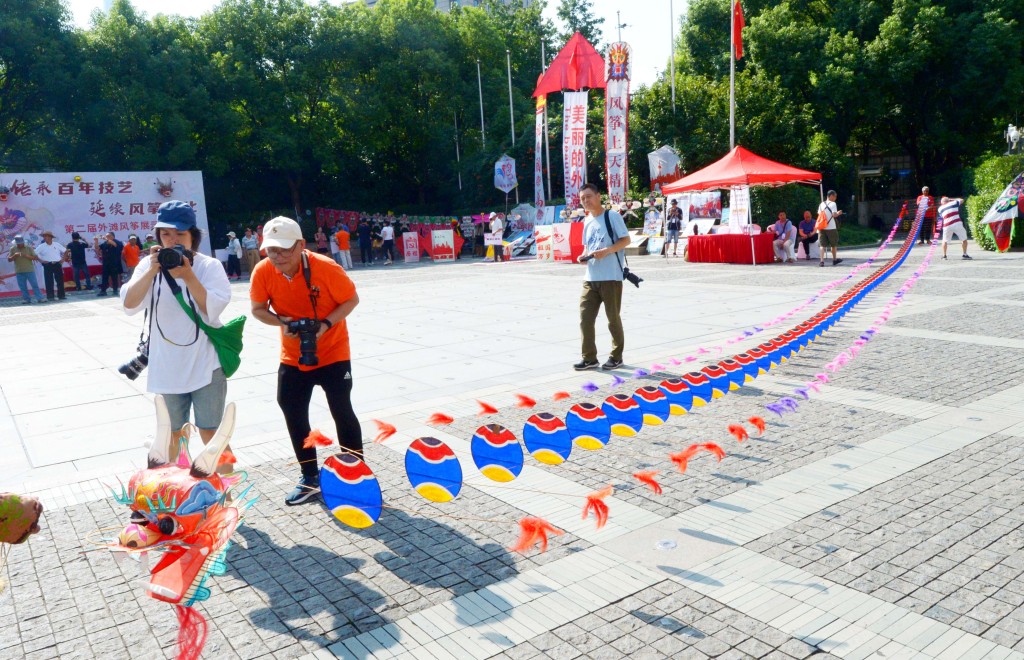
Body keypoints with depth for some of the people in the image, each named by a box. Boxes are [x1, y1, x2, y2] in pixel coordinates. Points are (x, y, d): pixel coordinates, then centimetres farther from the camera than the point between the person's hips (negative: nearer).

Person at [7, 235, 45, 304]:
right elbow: (9, 259, 4)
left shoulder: (29, 248, 2)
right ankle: (27, 300, 11)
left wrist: (26, 256, -17)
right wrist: (14, 256, -15)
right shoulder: (12, 249, 6)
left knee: (35, 284, -4)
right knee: (22, 287, 5)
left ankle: (40, 298, -5)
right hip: (19, 272, 2)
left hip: (30, 270, -2)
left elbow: (35, 257, -2)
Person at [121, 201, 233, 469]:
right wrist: (152, 271, -22)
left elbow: (213, 310, -16)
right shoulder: (150, 265, 1)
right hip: (167, 368, 3)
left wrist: (188, 276, -23)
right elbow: (129, 305, -12)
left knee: (211, 434, 1)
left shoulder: (209, 266, -6)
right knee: (172, 435, 16)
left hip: (205, 366, -3)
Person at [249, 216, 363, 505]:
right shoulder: (263, 272, -14)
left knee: (342, 412, -1)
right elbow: (258, 309, -2)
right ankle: (310, 478, 26)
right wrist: (281, 322, -22)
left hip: (332, 353, -4)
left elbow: (351, 300, -13)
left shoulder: (325, 267, -23)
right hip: (293, 357, 4)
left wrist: (327, 324, -27)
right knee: (293, 415, 9)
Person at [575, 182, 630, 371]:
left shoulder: (612, 216, -6)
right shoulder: (586, 221, 14)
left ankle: (616, 356, 18)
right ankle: (589, 358, 11)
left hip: (611, 277, -6)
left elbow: (626, 240, -8)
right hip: (590, 278, 6)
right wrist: (583, 255, 1)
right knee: (585, 317, 2)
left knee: (613, 318, 4)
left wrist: (606, 251, -21)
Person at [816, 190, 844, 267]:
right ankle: (835, 259, 27)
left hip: (822, 227, 4)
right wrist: (838, 213, 5)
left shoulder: (821, 204, 10)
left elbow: (819, 214, 9)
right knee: (834, 244, 13)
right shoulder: (833, 204, -7)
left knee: (822, 244, 2)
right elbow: (834, 215, -14)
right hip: (831, 227, -4)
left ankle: (822, 261, -10)